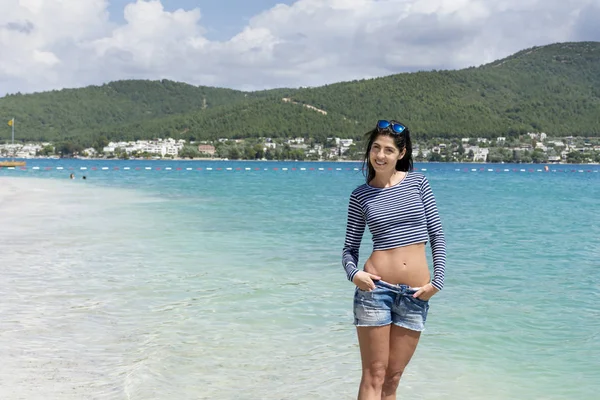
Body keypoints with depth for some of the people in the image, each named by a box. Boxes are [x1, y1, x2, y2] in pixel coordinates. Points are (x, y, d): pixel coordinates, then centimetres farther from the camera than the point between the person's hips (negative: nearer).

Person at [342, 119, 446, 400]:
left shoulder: (417, 182, 5)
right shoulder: (360, 195, 4)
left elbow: (437, 234, 6)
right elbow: (350, 247, 7)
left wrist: (438, 280, -3)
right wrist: (354, 273, -14)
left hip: (416, 293, 2)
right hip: (375, 288, -1)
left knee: (392, 377, 9)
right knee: (373, 376, -1)